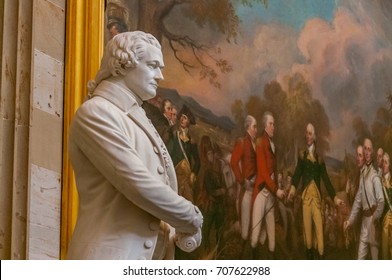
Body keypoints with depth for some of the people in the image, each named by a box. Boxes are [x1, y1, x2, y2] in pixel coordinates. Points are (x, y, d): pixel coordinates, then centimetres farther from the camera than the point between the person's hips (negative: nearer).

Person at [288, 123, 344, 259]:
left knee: (319, 227, -6)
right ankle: (309, 254, 6)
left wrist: (335, 197, 4)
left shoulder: (319, 158, 11)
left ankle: (320, 256, -4)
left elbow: (326, 179, 9)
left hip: (316, 196, 0)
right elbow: (297, 173, -3)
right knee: (307, 227, -2)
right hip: (306, 195, 0)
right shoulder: (302, 155, 10)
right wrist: (293, 187, -22)